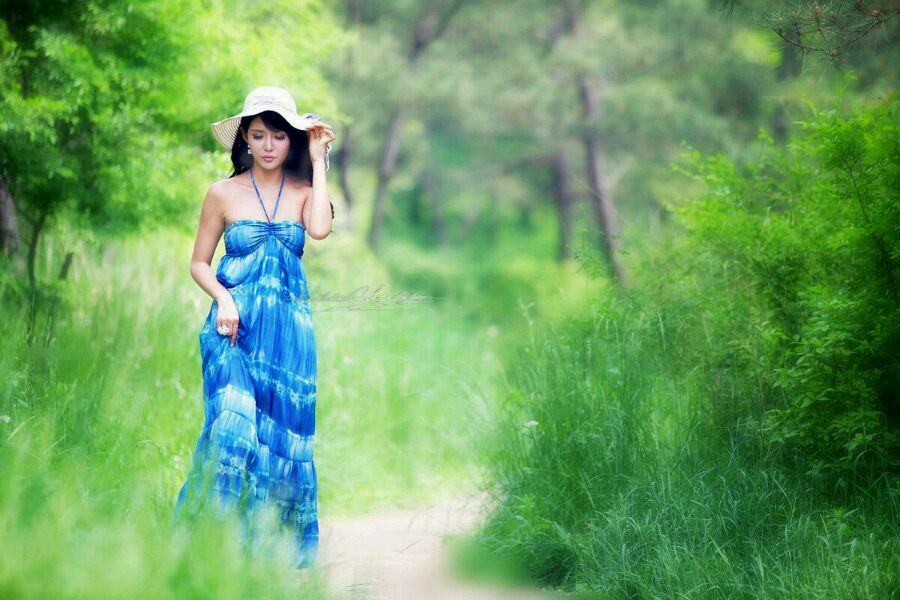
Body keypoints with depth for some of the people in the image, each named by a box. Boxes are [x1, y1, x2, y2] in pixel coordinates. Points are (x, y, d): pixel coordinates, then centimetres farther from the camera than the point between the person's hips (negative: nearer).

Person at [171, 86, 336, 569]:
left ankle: (287, 546, 13)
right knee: (233, 423, -16)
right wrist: (222, 298, -12)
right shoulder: (224, 193, 3)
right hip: (236, 328, -1)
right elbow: (199, 263, 7)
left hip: (289, 330, 2)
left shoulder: (304, 191, 5)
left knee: (283, 432, 2)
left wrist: (318, 161, -8)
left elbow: (320, 229, -17)